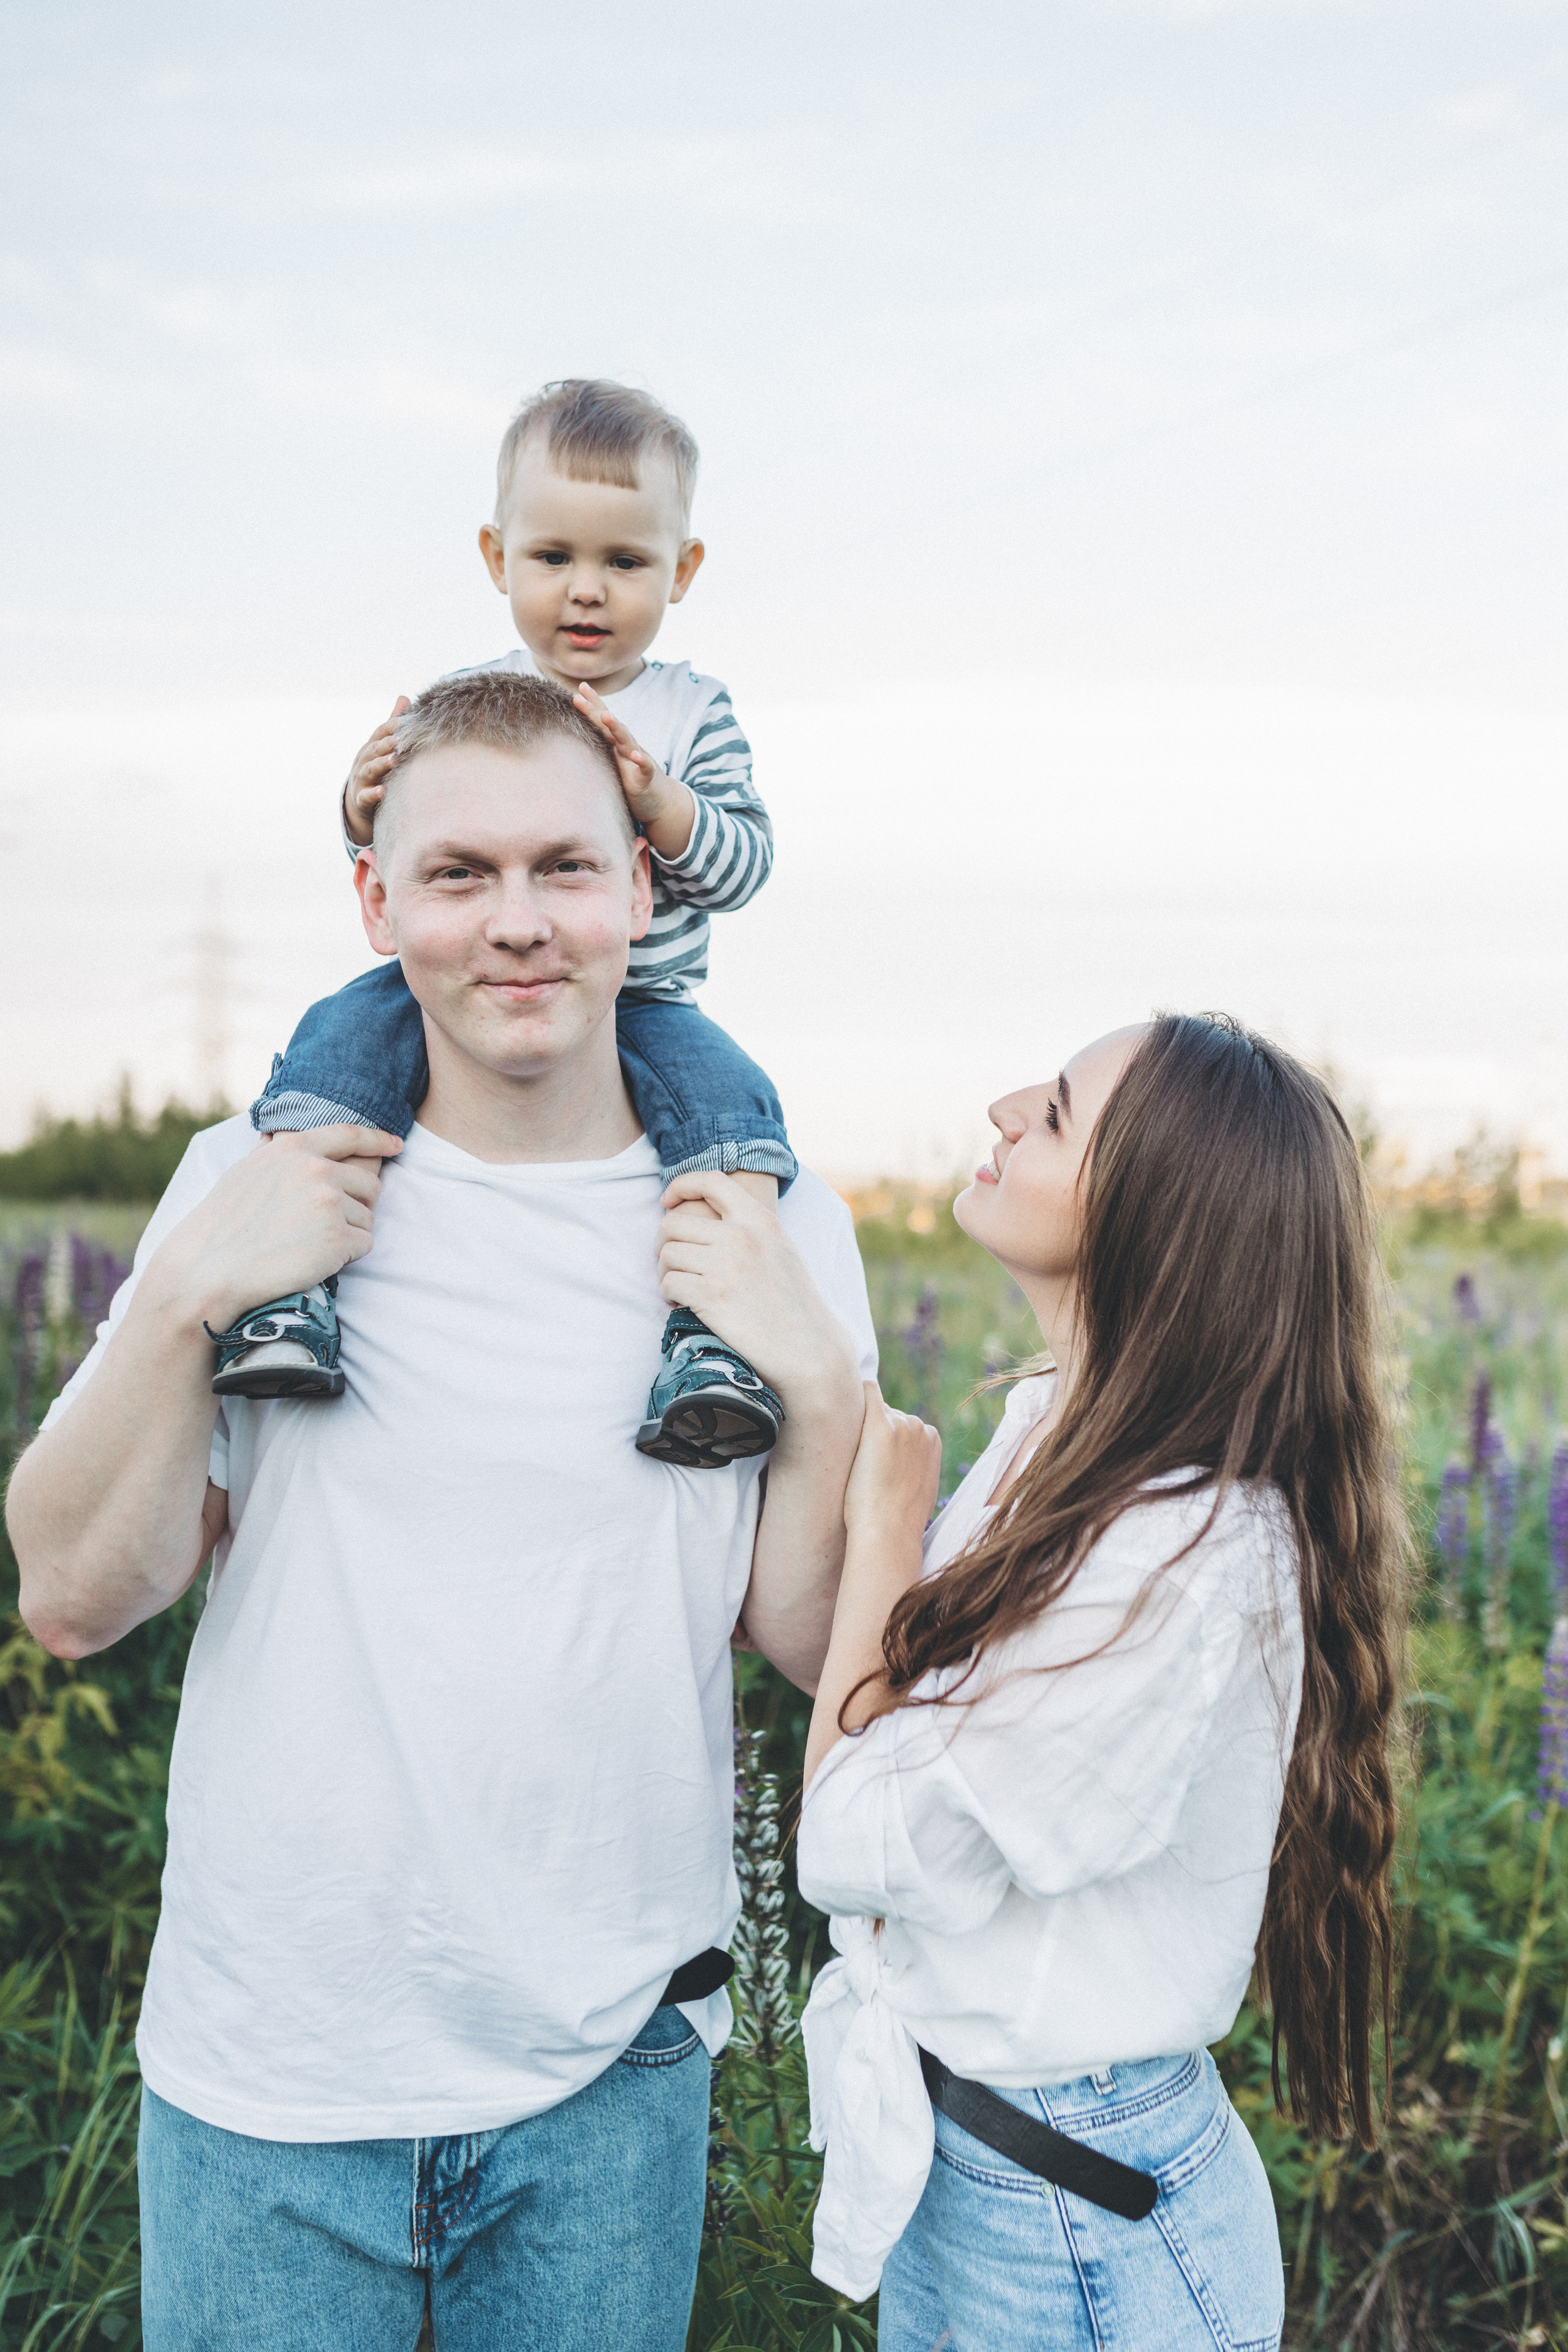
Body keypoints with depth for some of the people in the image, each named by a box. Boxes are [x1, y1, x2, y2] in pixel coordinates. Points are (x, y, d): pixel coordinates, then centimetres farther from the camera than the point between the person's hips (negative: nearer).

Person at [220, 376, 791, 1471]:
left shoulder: (695, 711, 2)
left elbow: (746, 863, -6)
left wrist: (663, 803, -24)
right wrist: (367, 808, -18)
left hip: (640, 1001, -1)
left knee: (731, 1095, -27)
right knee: (343, 1035, -23)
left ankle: (716, 1337, -27)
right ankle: (288, 1287, -23)